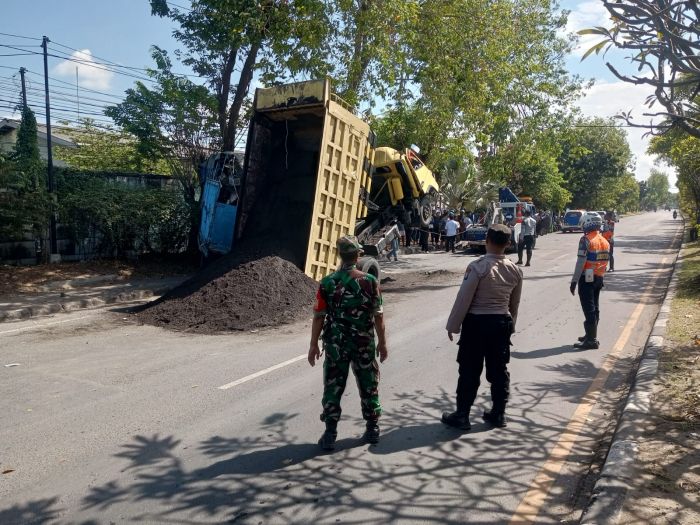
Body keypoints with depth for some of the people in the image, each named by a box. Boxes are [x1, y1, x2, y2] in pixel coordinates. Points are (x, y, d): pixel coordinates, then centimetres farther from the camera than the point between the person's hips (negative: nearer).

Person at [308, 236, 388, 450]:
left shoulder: (327, 283, -7)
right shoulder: (370, 281, -7)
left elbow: (319, 316, -5)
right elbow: (378, 315, -5)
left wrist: (314, 344, 3)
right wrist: (382, 342, 6)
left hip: (335, 343, 0)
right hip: (364, 343, 0)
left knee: (333, 387, 8)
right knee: (368, 385, 15)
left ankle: (330, 434, 11)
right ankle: (372, 429, 27)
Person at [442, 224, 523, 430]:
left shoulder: (478, 267, -18)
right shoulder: (515, 270, 1)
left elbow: (464, 299, -15)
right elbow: (515, 303, 10)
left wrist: (453, 325, -5)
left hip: (476, 323, -5)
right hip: (502, 323, 5)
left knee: (470, 371, 4)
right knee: (499, 370, 15)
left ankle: (462, 415, 14)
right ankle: (498, 414, 26)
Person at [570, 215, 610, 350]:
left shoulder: (586, 240, -15)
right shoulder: (605, 241, 10)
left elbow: (581, 262, -18)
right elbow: (605, 262, 12)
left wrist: (574, 281, -15)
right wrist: (600, 278, 20)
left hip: (586, 278, -8)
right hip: (598, 278, 8)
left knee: (589, 310, -5)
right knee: (595, 308, 16)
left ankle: (591, 340, -2)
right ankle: (591, 335, 27)